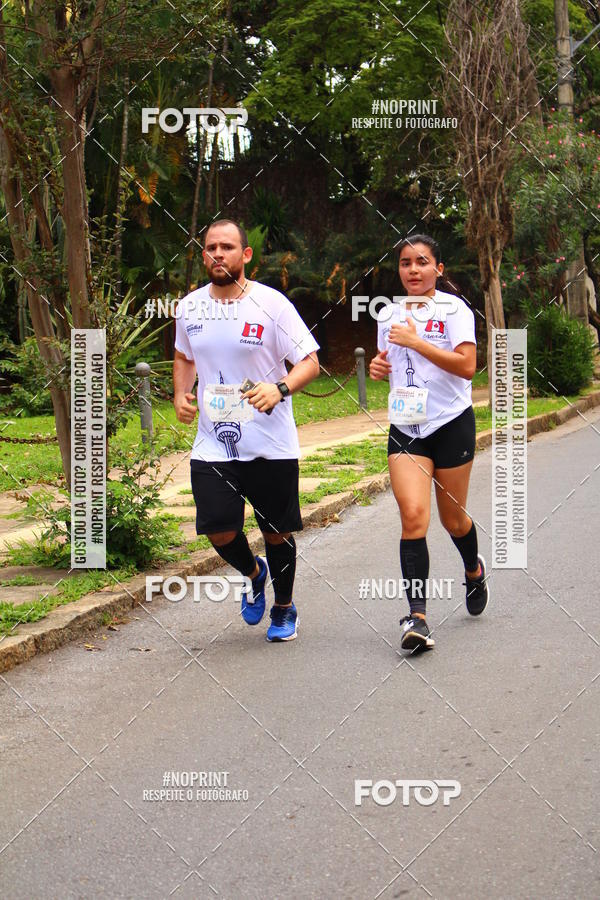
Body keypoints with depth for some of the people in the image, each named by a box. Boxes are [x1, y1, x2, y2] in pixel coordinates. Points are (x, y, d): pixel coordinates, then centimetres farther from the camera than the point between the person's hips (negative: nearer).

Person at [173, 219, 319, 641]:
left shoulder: (272, 304, -8)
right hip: (213, 443, 3)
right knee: (219, 529, -10)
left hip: (271, 444, -2)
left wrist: (280, 389, -25)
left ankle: (285, 608, 31)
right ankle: (253, 574, 24)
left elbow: (310, 362, -7)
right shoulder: (190, 307, 5)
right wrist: (181, 395, 5)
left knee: (277, 532, 6)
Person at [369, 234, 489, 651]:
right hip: (405, 428, 3)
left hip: (452, 424, -3)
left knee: (452, 518, 10)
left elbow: (466, 366, -19)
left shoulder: (453, 309, -6)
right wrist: (378, 367, 4)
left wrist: (415, 341, -20)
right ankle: (417, 617, -18)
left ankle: (474, 570, 45)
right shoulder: (388, 315, 10)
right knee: (413, 513, -15)